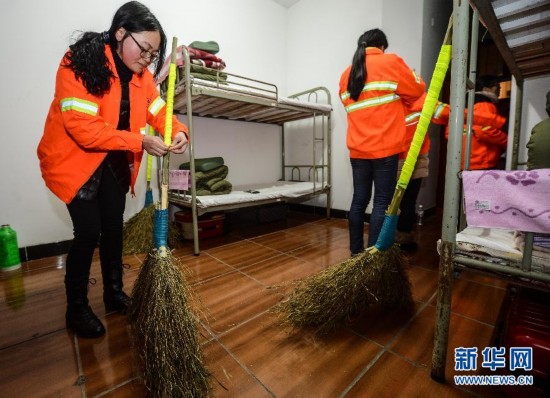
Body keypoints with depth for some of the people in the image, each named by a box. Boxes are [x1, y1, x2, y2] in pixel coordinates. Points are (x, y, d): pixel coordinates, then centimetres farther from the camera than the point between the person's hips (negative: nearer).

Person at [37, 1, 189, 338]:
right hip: (75, 159, -5)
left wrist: (179, 132, -24)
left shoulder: (141, 73, 1)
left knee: (114, 226, 10)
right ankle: (76, 309, 15)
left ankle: (114, 293, 28)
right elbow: (83, 128, -27)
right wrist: (140, 141, -33)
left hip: (115, 161, 6)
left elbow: (160, 111, -2)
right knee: (89, 231, -8)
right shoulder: (79, 63, -19)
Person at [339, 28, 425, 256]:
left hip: (357, 148, 5)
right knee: (382, 202, -1)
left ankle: (355, 251, 19)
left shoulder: (346, 75, 15)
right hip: (385, 147, -5)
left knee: (359, 199, 10)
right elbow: (417, 89, 8)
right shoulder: (390, 62, 2)